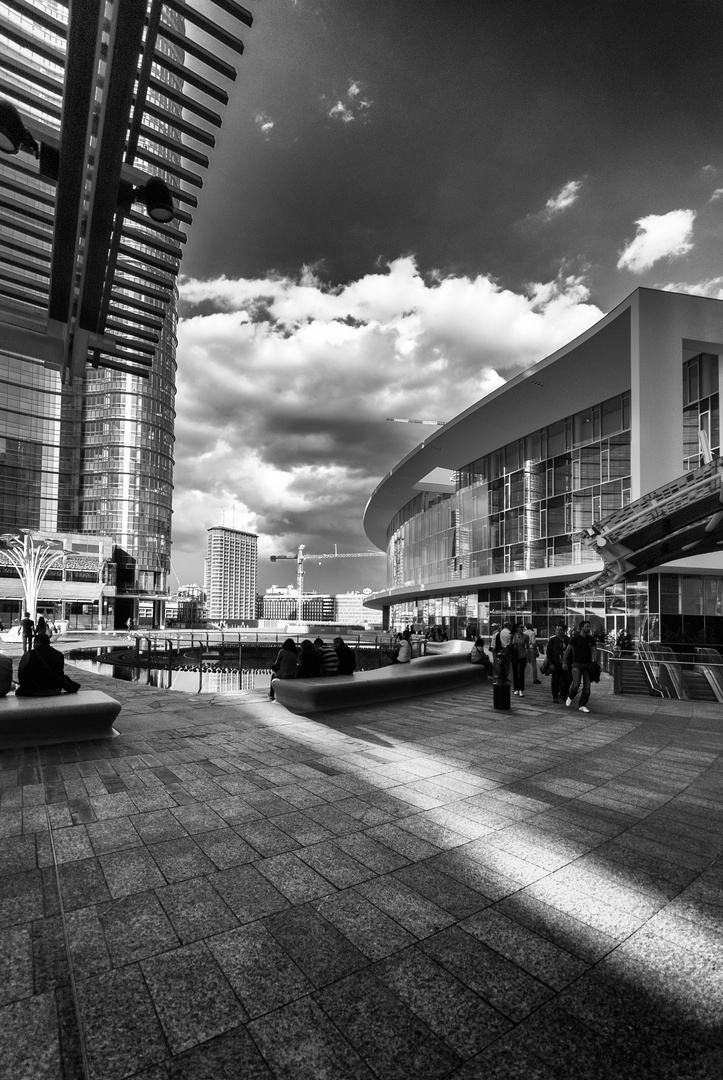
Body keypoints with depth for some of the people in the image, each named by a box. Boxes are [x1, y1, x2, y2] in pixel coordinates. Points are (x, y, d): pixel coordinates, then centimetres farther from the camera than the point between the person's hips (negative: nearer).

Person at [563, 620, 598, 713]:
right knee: (576, 684, -15)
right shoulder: (575, 638, -4)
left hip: (587, 664, 4)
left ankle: (582, 706, 9)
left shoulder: (591, 639, 7)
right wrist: (565, 663, -2)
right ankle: (570, 697, 15)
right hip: (577, 664, -4)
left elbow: (594, 651, 6)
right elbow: (567, 650, -1)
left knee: (587, 687, -1)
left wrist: (595, 663, -7)